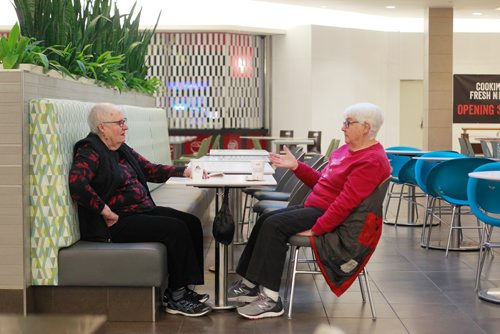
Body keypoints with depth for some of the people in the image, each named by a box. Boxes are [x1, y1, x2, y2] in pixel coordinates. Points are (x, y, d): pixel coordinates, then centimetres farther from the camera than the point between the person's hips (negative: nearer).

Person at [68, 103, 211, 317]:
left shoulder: (122, 149, 17)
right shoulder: (90, 152, -12)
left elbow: (150, 169, 23)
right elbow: (76, 183, -28)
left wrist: (184, 171, 11)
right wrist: (107, 212, -24)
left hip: (144, 210, 10)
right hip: (118, 222, -10)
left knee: (192, 223, -3)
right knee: (176, 229, -22)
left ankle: (182, 288, 0)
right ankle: (175, 297, -10)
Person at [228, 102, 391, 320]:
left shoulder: (372, 161, -19)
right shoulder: (347, 150, 13)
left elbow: (346, 203, -25)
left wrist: (315, 230, -26)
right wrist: (295, 166, 12)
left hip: (333, 218, -10)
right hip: (314, 207, 10)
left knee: (274, 225, -21)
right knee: (265, 220, 5)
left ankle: (270, 299, -19)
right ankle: (249, 284, 9)